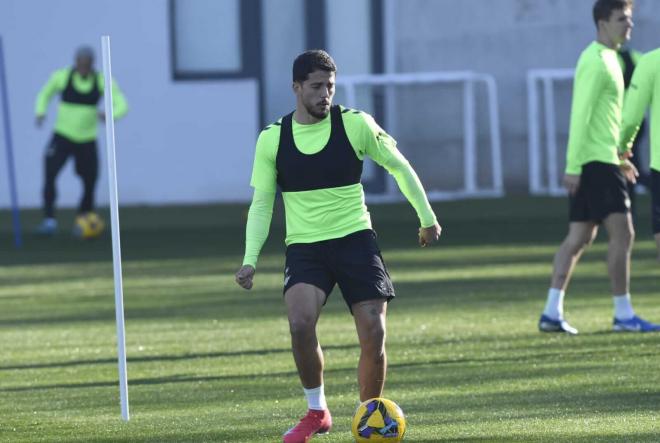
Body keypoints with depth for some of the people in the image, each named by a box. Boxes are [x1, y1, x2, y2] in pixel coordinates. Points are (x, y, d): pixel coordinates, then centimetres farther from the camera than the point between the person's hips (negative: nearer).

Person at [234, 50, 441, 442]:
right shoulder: (273, 138, -1)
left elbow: (399, 166, 8)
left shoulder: (355, 124, -4)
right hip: (305, 246, 0)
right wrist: (251, 259, -5)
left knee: (374, 336, -7)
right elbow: (261, 204, 5)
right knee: (301, 324, -25)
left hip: (355, 238, 0)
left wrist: (427, 217, 12)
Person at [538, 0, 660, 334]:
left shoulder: (607, 59, 17)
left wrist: (620, 156, 25)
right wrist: (573, 166, -21)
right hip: (596, 162, -10)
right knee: (622, 233, -9)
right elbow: (580, 116, -18)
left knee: (579, 238, 8)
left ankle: (552, 313, 8)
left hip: (601, 160, 10)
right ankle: (623, 315, -6)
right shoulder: (595, 62, -14)